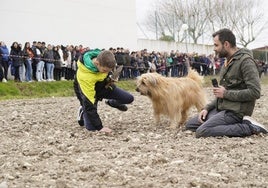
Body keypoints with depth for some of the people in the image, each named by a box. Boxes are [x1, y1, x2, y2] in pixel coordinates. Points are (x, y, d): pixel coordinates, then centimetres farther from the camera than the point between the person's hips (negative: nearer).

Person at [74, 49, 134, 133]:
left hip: (104, 86, 5)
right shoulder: (84, 76, -44)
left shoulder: (104, 61, -27)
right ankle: (83, 112, 17)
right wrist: (99, 127, -36)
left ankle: (111, 102, 30)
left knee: (129, 98, -2)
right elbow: (89, 103, -38)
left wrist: (110, 79, -11)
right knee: (92, 127, -17)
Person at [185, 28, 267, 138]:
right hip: (221, 108, 10)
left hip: (235, 111, -10)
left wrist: (226, 94, -16)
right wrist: (207, 108, 8)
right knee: (189, 125, 5)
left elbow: (255, 92, -23)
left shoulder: (245, 61, -13)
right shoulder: (228, 62, 19)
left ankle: (248, 127, -14)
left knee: (201, 132, -24)